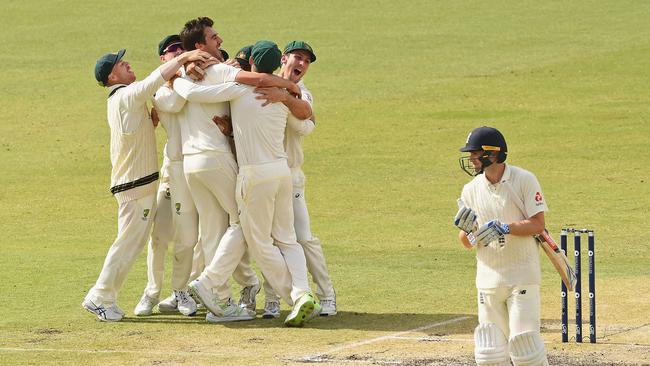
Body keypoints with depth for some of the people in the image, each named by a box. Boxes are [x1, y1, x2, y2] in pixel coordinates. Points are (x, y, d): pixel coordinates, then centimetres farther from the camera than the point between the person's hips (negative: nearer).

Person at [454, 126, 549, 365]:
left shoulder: (524, 180, -6)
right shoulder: (471, 189, 7)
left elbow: (537, 224, -10)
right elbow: (467, 243, 10)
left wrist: (504, 228, -23)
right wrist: (467, 229, -12)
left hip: (521, 276, -5)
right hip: (488, 279, 5)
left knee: (523, 341, -11)